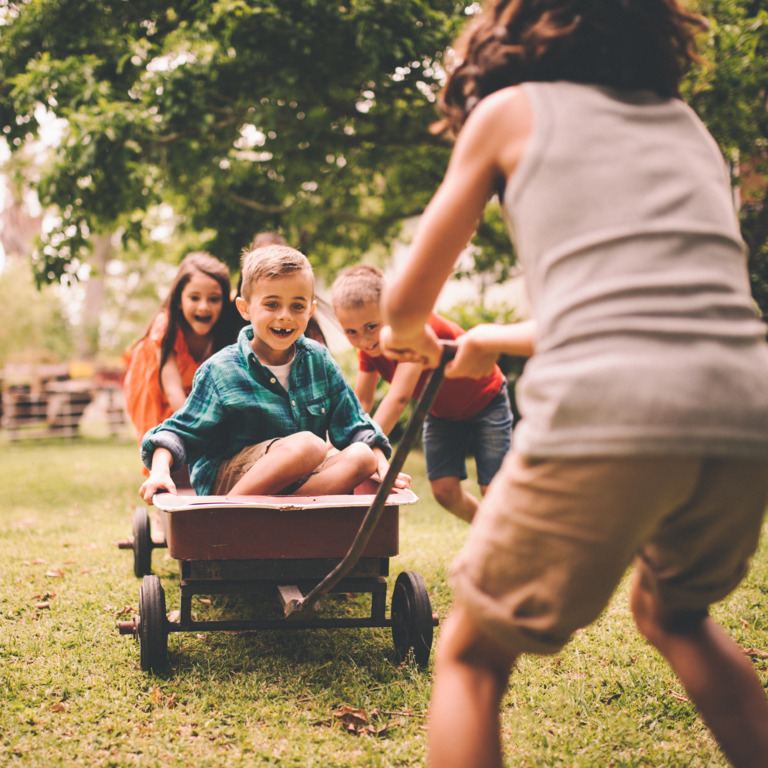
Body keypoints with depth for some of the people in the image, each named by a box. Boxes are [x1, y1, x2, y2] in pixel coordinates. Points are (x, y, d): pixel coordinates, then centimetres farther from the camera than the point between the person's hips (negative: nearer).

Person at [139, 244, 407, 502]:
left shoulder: (319, 360, 7)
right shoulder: (220, 371, -5)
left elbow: (355, 426, 11)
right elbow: (179, 431, -4)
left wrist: (383, 466, -4)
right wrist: (160, 471, -23)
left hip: (302, 478, 6)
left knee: (361, 457, -22)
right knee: (310, 445, -31)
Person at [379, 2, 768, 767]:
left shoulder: (509, 108, 16)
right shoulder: (684, 121, 30)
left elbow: (406, 302, 19)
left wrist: (408, 337, 44)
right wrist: (499, 342, 50)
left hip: (605, 413, -5)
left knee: (470, 655, 12)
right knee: (674, 613, 32)